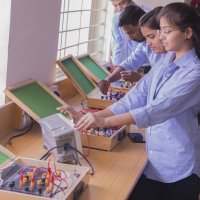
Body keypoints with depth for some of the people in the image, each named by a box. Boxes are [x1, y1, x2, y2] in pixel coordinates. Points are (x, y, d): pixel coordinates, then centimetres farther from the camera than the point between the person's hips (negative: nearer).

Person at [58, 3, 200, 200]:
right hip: (154, 159, 6)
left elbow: (159, 109, -28)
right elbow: (137, 97, 0)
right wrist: (96, 115, -12)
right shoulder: (165, 62, 6)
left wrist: (105, 121, -36)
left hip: (178, 167, -6)